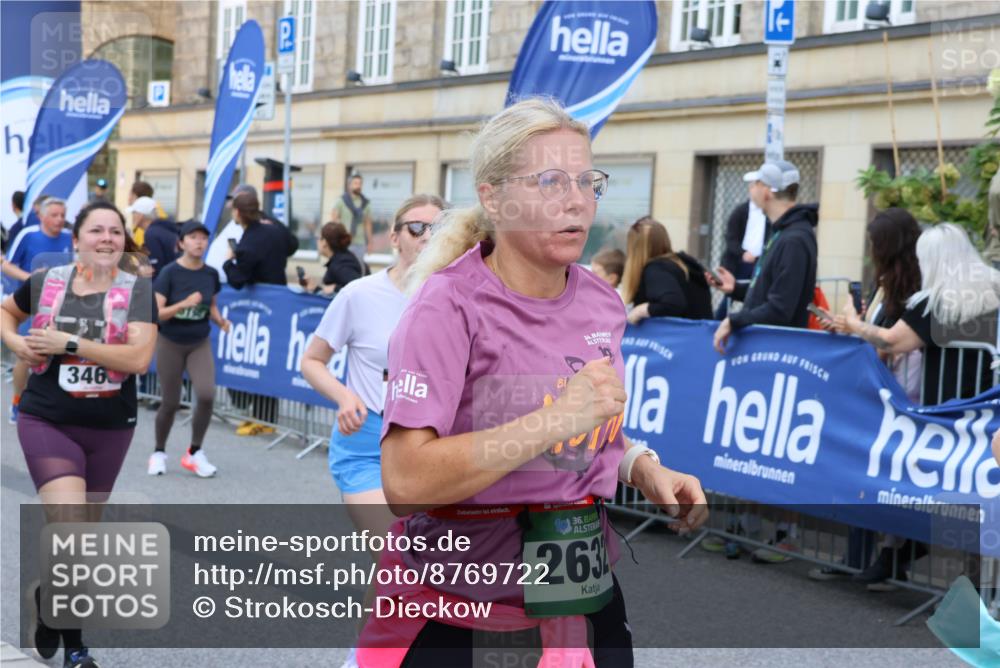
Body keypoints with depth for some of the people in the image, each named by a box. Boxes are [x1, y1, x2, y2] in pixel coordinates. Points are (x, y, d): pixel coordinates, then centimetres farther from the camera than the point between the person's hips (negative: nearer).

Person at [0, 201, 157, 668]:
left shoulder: (137, 289, -8)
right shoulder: (45, 282, -1)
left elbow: (139, 357, -21)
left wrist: (68, 342, -22)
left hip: (111, 427, 1)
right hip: (47, 423, -1)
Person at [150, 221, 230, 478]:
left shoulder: (211, 274, -3)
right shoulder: (170, 273, -15)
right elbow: (155, 313, -19)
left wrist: (220, 320, -9)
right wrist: (184, 304, -33)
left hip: (200, 344, 3)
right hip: (170, 343, -3)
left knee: (207, 395, -17)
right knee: (170, 403, 4)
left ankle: (194, 452, 4)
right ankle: (159, 452, 31)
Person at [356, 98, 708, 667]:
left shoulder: (602, 303, 1)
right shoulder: (449, 307, -18)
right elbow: (406, 482, -28)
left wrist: (641, 467, -3)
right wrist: (559, 418, -29)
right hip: (455, 611, -5)